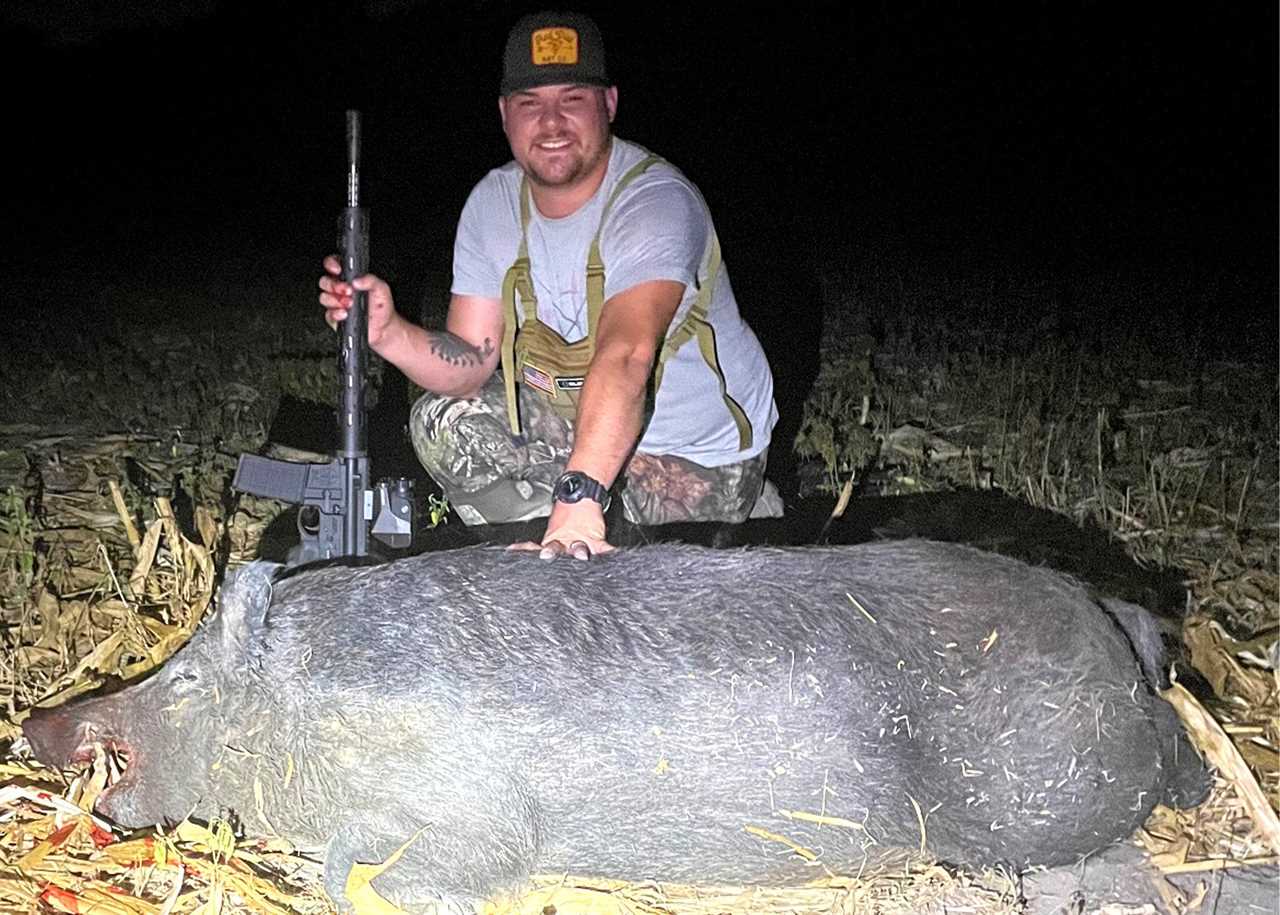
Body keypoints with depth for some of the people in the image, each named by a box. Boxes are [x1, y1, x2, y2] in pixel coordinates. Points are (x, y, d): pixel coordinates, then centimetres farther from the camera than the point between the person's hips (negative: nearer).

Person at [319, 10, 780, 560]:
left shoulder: (655, 201, -30)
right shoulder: (492, 204, -8)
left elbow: (625, 354, -46)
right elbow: (471, 364, -8)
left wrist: (578, 495, -58)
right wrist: (390, 333, -30)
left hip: (699, 444, -5)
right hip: (573, 413, 6)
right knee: (444, 423, -7)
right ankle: (557, 564, 9)